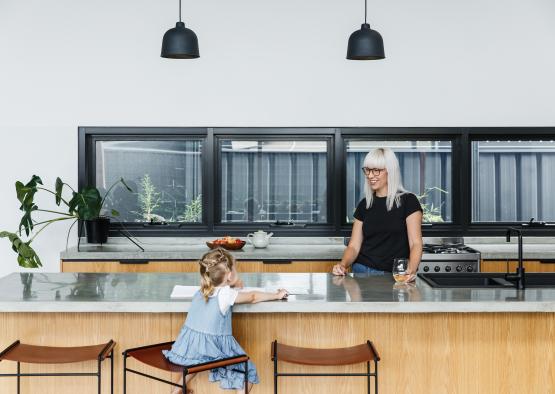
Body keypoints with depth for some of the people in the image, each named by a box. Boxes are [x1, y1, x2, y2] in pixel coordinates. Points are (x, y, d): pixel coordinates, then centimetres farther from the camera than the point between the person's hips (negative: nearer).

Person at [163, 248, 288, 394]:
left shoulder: (201, 291, 8)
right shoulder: (226, 294, -13)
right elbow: (253, 297, 3)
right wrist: (277, 295, 15)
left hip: (188, 348, 7)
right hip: (211, 348, -7)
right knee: (248, 371, 10)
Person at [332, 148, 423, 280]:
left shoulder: (408, 201, -1)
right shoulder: (364, 205, 11)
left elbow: (416, 243, -8)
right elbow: (354, 246, 9)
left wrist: (411, 270, -27)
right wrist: (343, 265, -11)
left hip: (396, 276, -3)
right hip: (363, 272, 3)